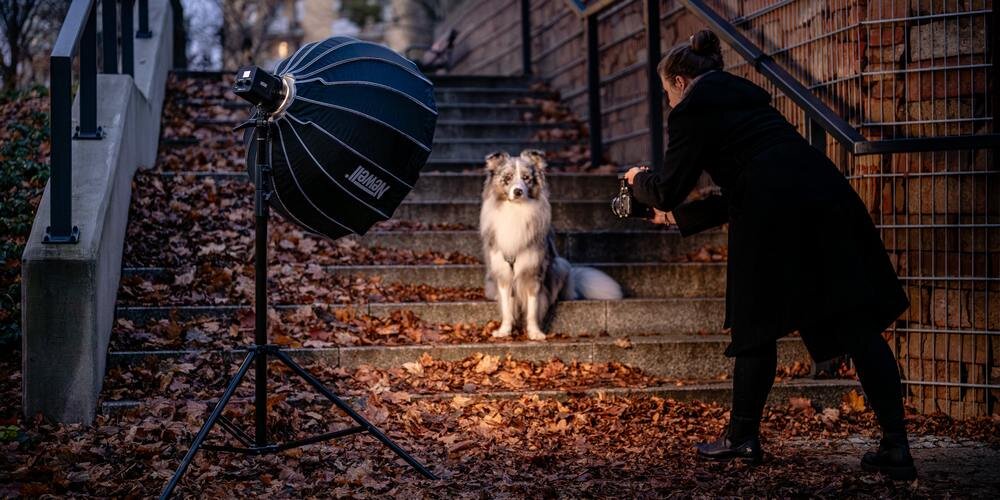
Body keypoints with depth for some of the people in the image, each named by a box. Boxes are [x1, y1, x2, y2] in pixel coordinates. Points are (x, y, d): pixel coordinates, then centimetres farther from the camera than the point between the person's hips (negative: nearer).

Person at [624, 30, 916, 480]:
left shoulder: (692, 110, 6)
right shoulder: (743, 97, 31)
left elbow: (668, 190, 5)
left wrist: (638, 180, 27)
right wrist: (677, 216, 41)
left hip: (773, 216, -7)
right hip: (827, 197, 7)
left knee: (757, 326, 9)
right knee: (857, 322, 2)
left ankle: (742, 437, 21)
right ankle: (895, 447, -2)